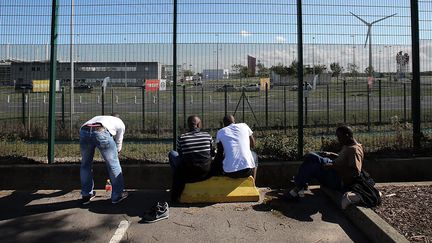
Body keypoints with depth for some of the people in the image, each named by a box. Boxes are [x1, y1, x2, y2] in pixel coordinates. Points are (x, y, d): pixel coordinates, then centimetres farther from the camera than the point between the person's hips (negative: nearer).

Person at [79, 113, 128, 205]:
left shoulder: (98, 117, 44)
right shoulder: (120, 123, 33)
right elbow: (118, 143, 34)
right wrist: (116, 154, 49)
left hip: (84, 131, 5)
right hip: (101, 132, -4)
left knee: (85, 164, 24)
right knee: (113, 164, 13)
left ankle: (86, 195, 35)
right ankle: (117, 195, 23)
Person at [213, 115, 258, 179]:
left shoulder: (220, 132, 9)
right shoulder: (244, 126, 10)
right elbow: (253, 145, 21)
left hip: (229, 172, 0)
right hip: (247, 170, 1)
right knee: (254, 155, 35)